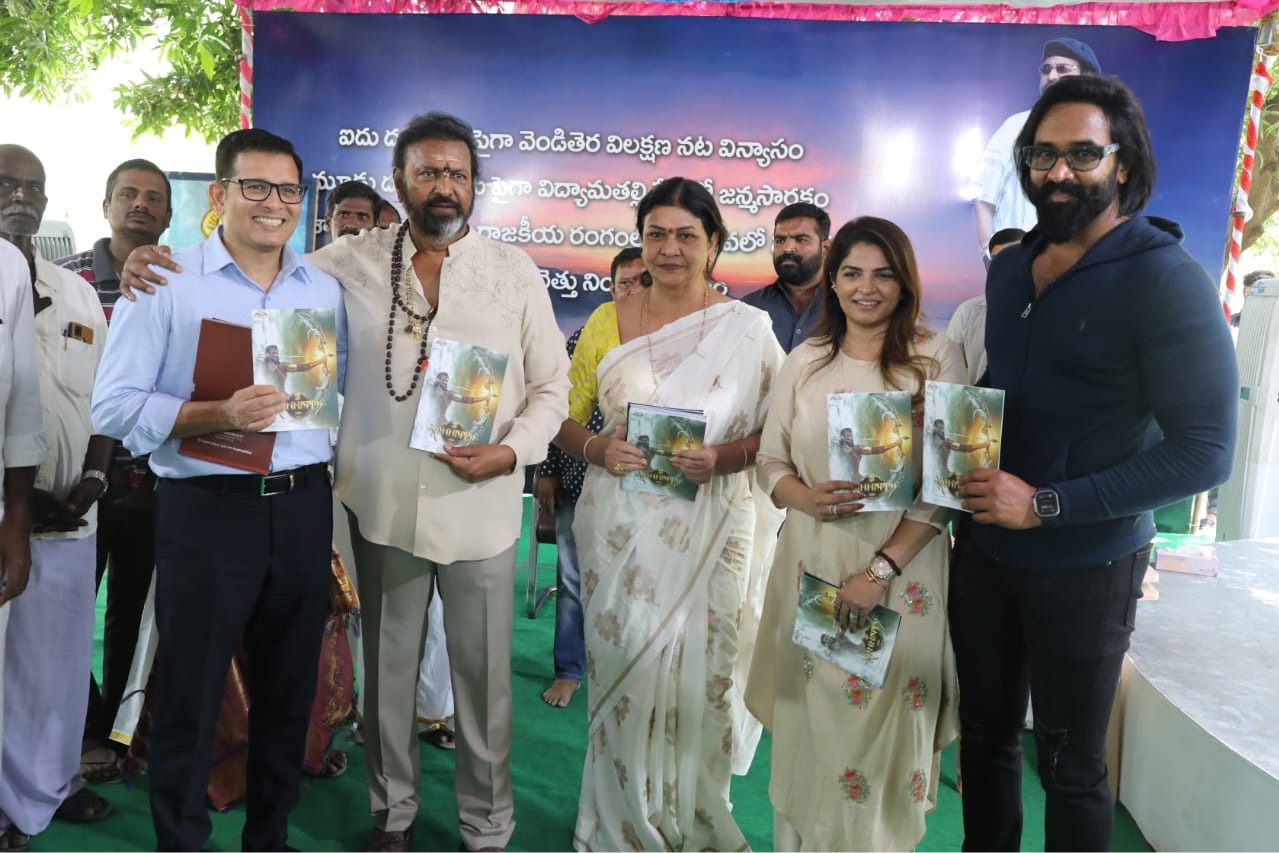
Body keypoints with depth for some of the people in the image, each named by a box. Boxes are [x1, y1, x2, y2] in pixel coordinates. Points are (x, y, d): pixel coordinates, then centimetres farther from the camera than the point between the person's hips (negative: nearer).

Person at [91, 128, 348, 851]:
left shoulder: (325, 289, 9)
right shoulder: (165, 280, -3)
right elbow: (116, 406, -8)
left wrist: (335, 475, 4)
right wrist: (217, 417, -22)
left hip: (303, 507, 4)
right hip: (207, 510, -4)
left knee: (289, 690, 14)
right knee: (190, 695, 7)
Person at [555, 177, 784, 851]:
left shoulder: (748, 327, 0)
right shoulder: (606, 322, 6)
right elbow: (565, 417, 10)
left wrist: (722, 458, -16)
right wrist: (597, 449, -10)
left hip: (708, 530, -1)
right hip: (619, 526, 2)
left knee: (696, 673, 4)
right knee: (621, 666, 6)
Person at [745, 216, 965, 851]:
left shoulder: (936, 357, -2)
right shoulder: (804, 361, 7)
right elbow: (770, 462, 10)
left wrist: (883, 568, -14)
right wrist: (808, 498, -12)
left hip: (902, 572, -2)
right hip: (810, 563, 3)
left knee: (885, 724, 4)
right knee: (807, 724, 9)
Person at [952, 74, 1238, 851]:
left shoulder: (1167, 280, -16)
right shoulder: (1009, 269, 5)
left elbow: (1205, 452, -20)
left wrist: (1046, 504, -23)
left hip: (1084, 568, -5)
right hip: (983, 550, 6)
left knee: (1069, 764, 12)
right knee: (985, 733, 19)